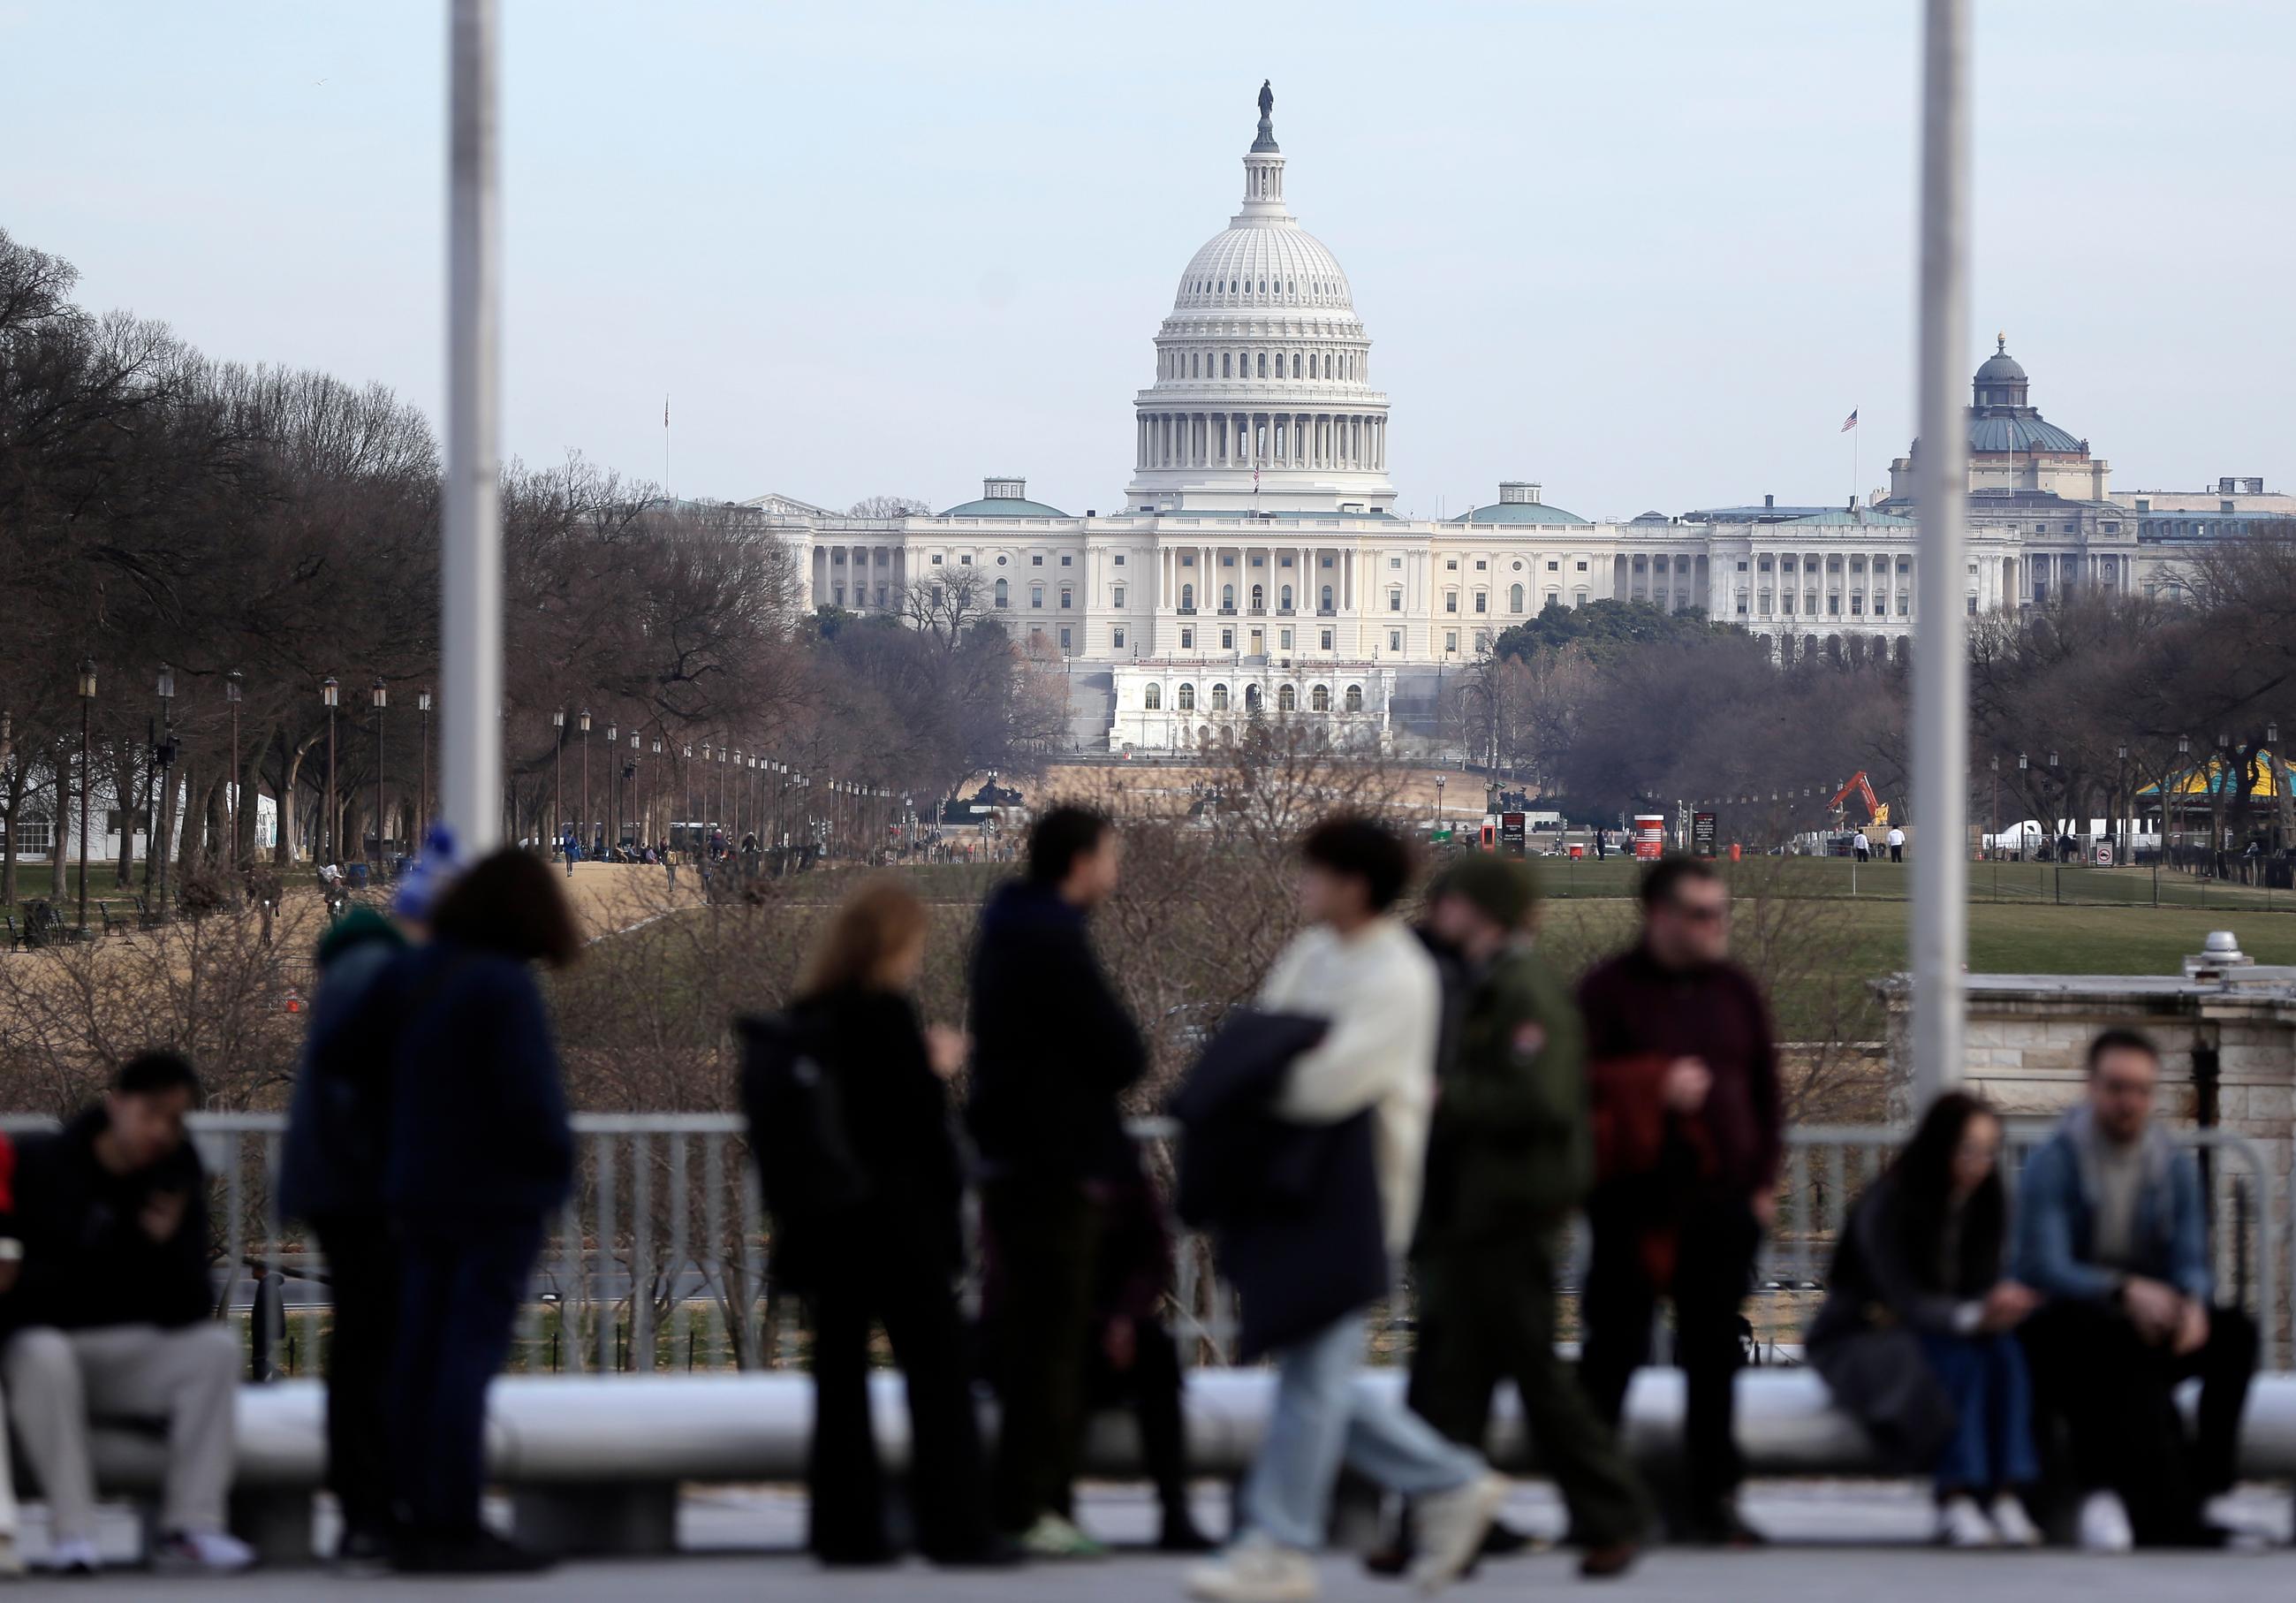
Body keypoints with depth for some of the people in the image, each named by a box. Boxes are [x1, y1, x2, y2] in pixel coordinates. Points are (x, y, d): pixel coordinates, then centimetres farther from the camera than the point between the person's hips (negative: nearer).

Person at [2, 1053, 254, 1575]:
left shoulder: (178, 1182, 1)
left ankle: (191, 1527, -24)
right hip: (42, 1337, -4)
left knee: (218, 1345, -21)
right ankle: (71, 1532, -38)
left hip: (128, 1356, 4)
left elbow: (192, 1309, -6)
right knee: (44, 1355, -38)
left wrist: (166, 1246, -22)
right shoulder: (43, 1165, -8)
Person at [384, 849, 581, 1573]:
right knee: (471, 1352, -7)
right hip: (499, 1194, -7)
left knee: (419, 1351, 9)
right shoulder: (506, 987, -18)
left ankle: (417, 1518, 11)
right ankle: (454, 1526, -9)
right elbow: (529, 1097, -19)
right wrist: (558, 1161, -4)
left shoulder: (412, 976, 6)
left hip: (419, 1193, 8)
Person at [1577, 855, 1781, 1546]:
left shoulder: (1735, 990, 12)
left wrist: (1762, 1179, 9)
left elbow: (1765, 1089, 15)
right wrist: (1654, 1086, -19)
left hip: (1722, 1202, 4)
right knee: (1615, 1346, -2)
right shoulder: (1610, 990, -3)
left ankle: (1714, 1498, 12)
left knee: (1714, 1354, 6)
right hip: (1635, 1201, -4)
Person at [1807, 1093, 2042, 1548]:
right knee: (1956, 1356, -35)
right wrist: (1972, 1316, -42)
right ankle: (1956, 1501, -43)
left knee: (2004, 1351, -27)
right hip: (1858, 1341, -5)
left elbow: (1982, 1287, -1)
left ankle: (2006, 1497, -37)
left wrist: (2000, 1308, -26)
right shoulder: (1886, 1206, -16)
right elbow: (1903, 1299, -25)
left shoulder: (1984, 1206, 2)